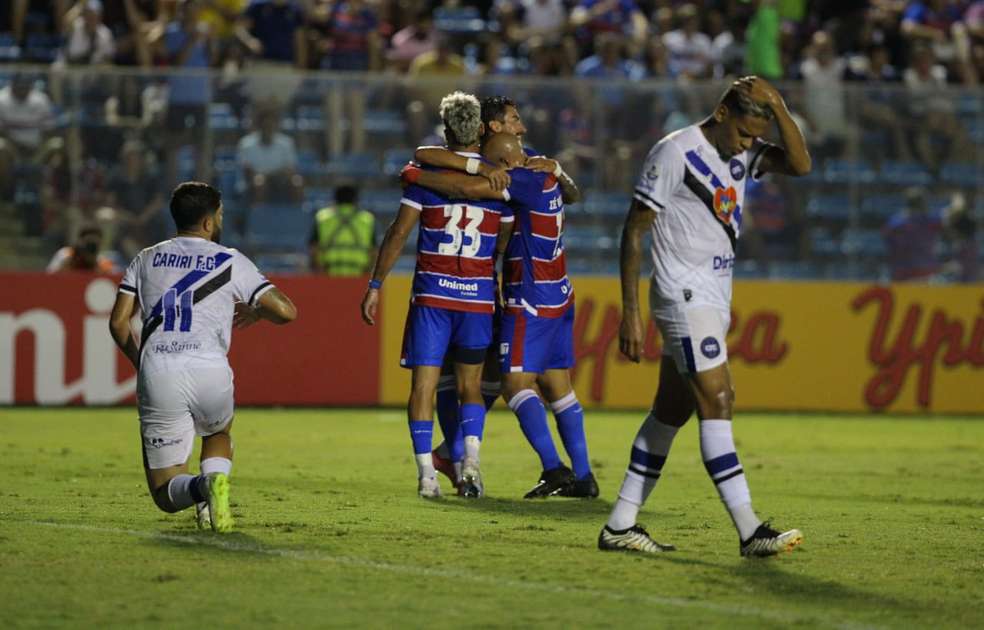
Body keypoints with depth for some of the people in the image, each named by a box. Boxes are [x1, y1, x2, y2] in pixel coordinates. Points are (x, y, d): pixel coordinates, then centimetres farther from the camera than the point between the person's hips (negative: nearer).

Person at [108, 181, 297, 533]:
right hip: (210, 371, -1)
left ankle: (201, 488, -27)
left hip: (157, 372, 1)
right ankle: (216, 478, 1)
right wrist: (255, 312, 28)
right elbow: (285, 311, 5)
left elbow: (118, 322, 12)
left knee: (166, 494, 9)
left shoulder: (146, 260, 20)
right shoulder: (230, 262, 11)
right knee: (218, 433, 34)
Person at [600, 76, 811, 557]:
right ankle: (750, 532, -17)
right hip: (685, 297, -9)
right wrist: (630, 313, -14)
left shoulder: (742, 154, 9)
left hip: (713, 301, 9)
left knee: (671, 411, 10)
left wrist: (777, 107, -14)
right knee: (717, 405, -13)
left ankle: (619, 526, 15)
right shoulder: (675, 153, -13)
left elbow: (799, 164, -5)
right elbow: (634, 231, -11)